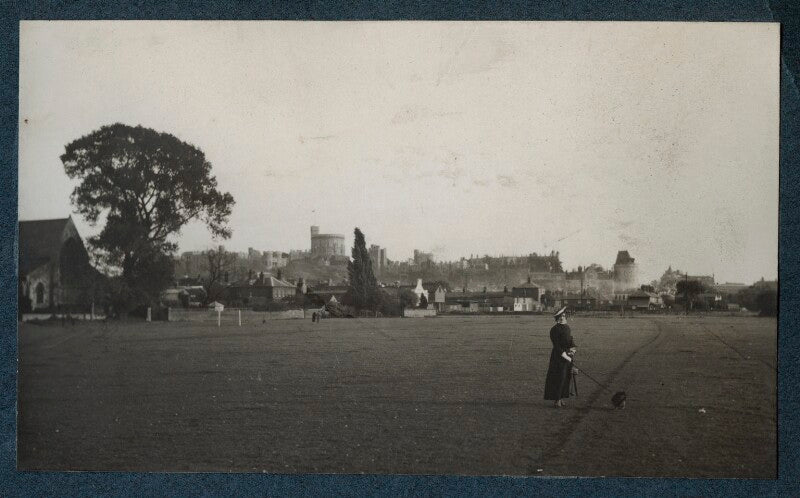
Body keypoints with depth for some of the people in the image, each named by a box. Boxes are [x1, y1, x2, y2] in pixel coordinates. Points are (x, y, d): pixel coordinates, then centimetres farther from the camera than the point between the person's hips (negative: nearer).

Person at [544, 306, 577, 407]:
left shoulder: (567, 327, 12)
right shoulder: (554, 330, -12)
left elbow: (571, 339, 12)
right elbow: (556, 345, -16)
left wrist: (573, 348, -9)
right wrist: (564, 355, -20)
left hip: (568, 355, 8)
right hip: (558, 356, -7)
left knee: (566, 377, 9)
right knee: (558, 377, -7)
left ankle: (560, 398, 18)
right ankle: (556, 400, 0)